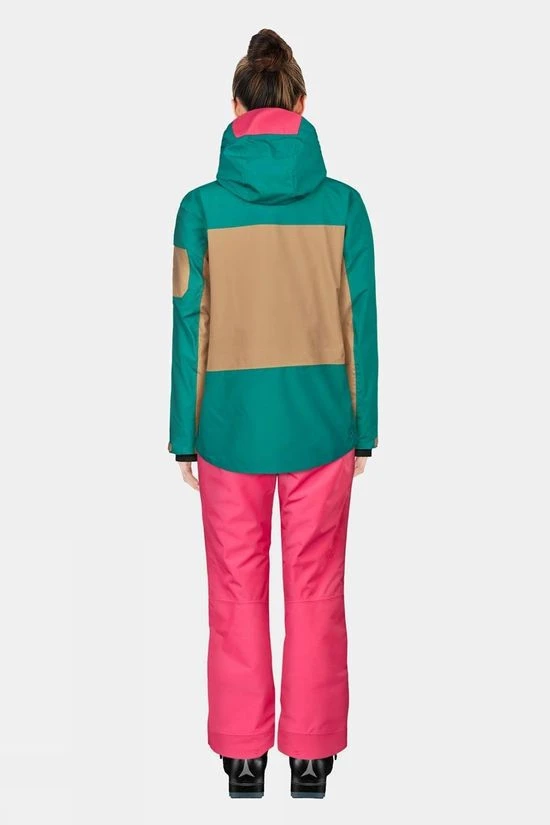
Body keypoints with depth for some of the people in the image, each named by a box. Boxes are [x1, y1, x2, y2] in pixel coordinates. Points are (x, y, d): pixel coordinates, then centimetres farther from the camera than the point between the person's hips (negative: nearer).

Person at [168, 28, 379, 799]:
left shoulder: (202, 207, -6)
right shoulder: (342, 204, -4)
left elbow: (189, 328, -5)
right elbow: (360, 324, -2)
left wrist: (184, 436, 3)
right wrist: (364, 430, 6)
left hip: (232, 423, 0)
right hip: (320, 422, 1)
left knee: (238, 591, 12)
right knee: (315, 590, 11)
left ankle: (243, 754, 23)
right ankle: (311, 753, 22)